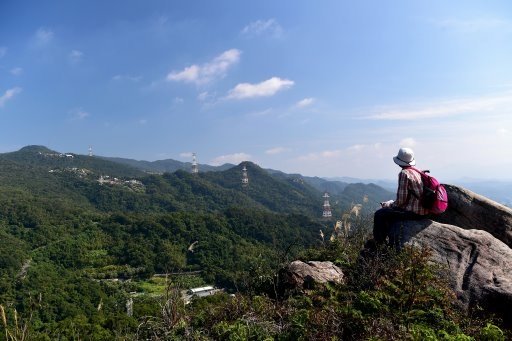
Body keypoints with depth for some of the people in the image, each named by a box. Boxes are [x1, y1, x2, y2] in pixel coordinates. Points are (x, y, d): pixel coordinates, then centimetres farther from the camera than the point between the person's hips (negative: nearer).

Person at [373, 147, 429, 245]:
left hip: (413, 212, -9)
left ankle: (379, 244, 5)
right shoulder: (416, 172, 11)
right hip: (422, 211, 10)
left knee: (379, 214, -3)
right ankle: (384, 240, 32)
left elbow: (401, 200, -18)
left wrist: (390, 204, 0)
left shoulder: (404, 173, -16)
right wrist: (392, 202, 16)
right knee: (388, 212, 26)